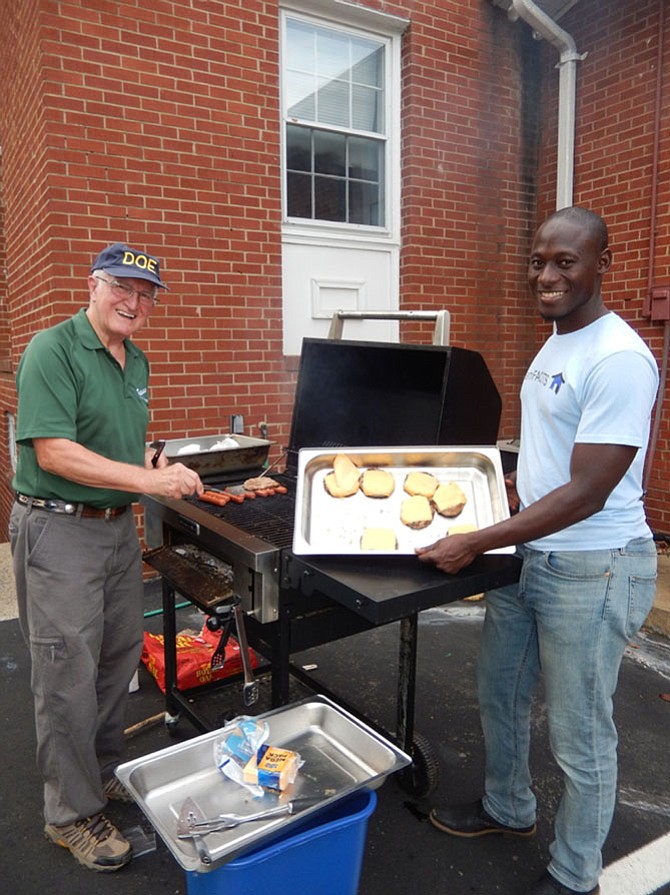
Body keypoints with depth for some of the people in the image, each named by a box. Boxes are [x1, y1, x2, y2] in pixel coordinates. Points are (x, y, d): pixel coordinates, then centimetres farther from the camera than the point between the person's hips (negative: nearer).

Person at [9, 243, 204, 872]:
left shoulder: (136, 362, 11)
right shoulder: (52, 351, -14)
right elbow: (54, 453, -22)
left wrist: (163, 464, 2)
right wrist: (149, 480, -24)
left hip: (118, 525, 8)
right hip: (58, 530, -8)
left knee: (120, 656, 17)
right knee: (68, 673, 2)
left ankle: (104, 772, 38)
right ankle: (72, 813, 20)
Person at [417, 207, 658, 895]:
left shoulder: (618, 359, -20)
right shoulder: (554, 345, 9)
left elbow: (586, 494, -24)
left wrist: (472, 544, -22)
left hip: (592, 571, -9)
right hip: (527, 552, 9)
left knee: (579, 736, 10)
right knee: (498, 694, 23)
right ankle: (508, 809, 49)